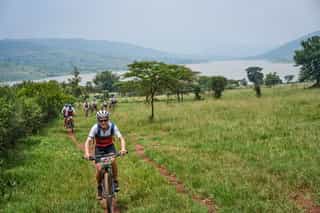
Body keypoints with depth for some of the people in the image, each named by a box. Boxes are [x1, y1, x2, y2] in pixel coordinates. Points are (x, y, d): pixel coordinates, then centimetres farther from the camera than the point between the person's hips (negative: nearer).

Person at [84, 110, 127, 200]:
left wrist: (123, 149, -49)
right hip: (99, 148, 0)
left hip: (110, 147, 0)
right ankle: (99, 187, 14)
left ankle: (115, 181, -8)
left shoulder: (112, 126, -24)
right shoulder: (95, 128, -26)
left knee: (113, 160, -30)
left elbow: (121, 138, -30)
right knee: (99, 169, -14)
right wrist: (87, 153, -47)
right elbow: (88, 141, -30)